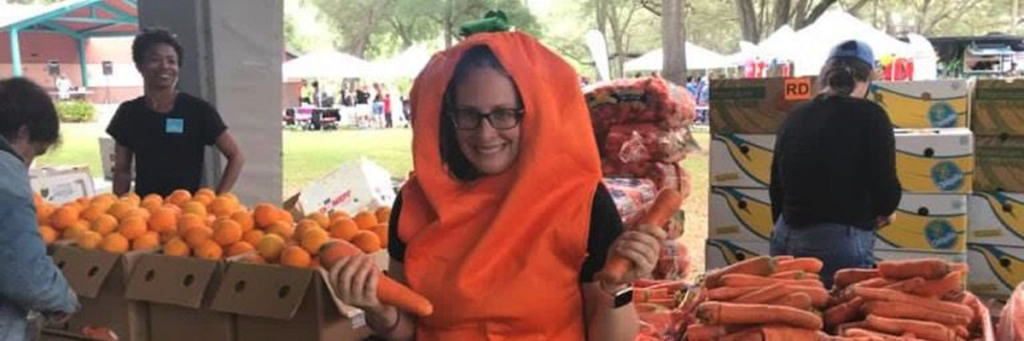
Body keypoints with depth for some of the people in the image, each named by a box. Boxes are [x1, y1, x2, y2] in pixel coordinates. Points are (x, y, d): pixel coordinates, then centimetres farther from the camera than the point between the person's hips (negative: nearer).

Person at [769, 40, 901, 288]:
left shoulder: (794, 117, 9)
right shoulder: (869, 116, -6)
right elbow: (886, 186, -11)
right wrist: (884, 211, 12)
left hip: (786, 239, 6)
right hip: (841, 244, -6)